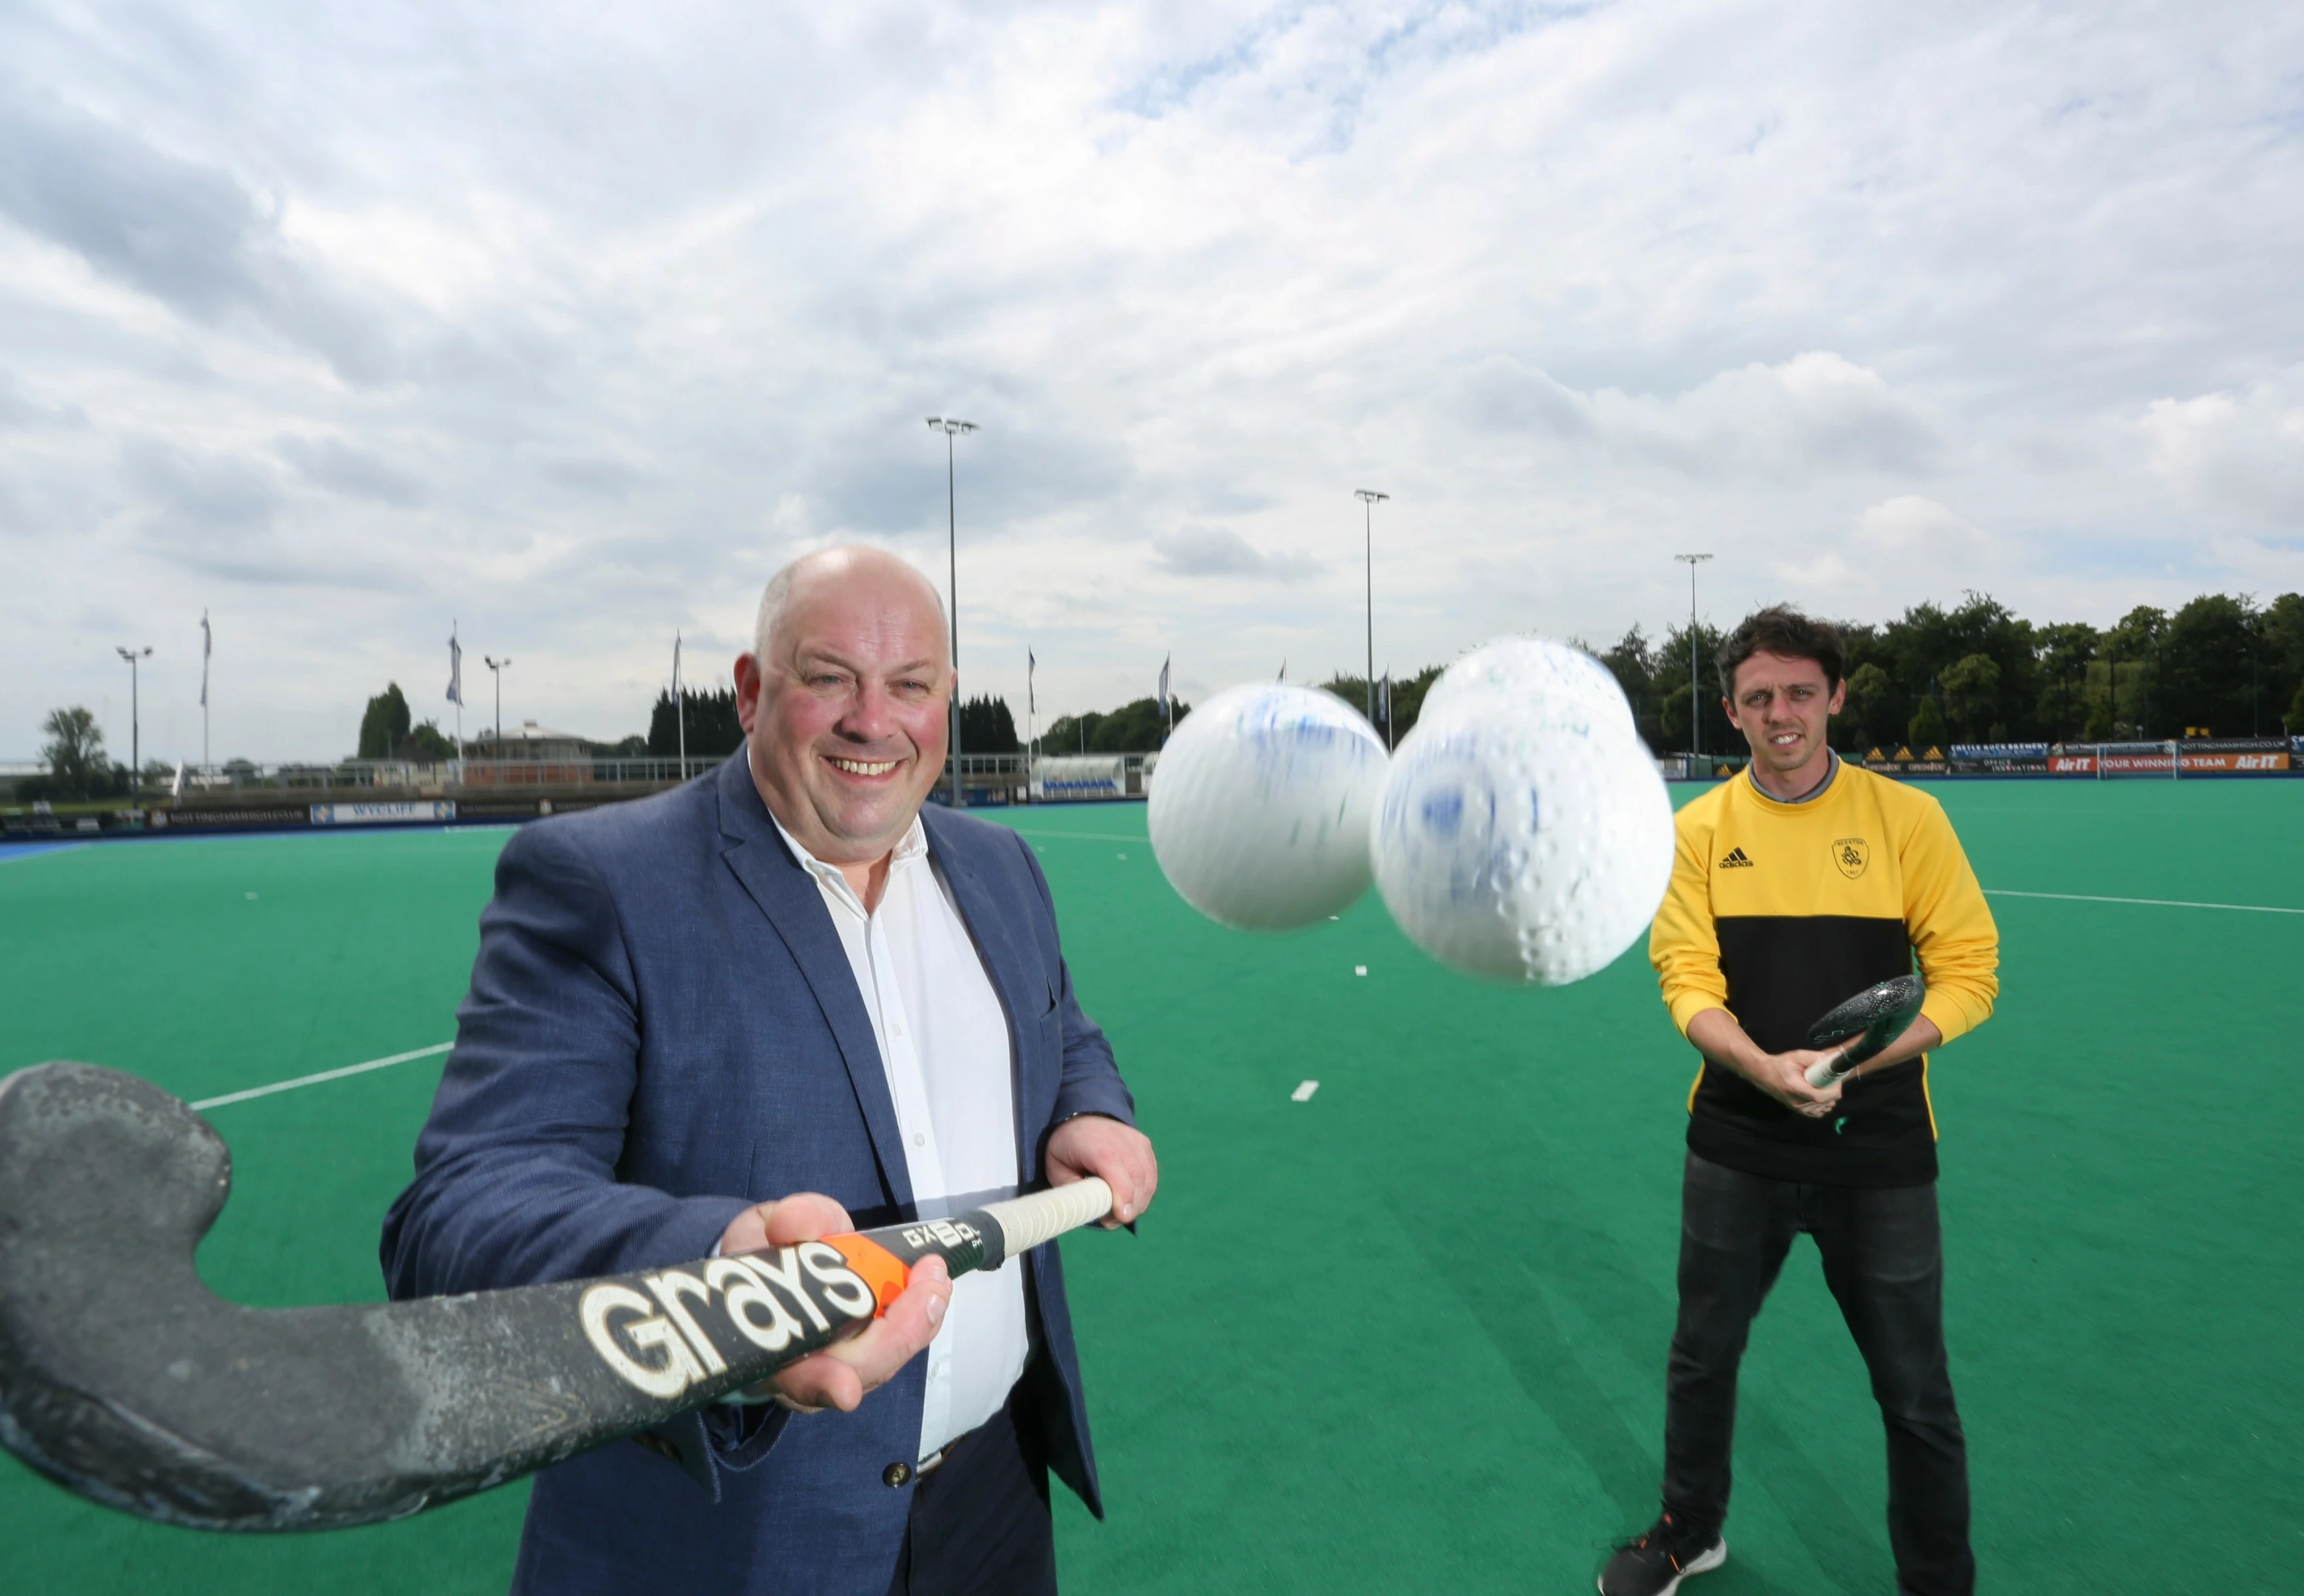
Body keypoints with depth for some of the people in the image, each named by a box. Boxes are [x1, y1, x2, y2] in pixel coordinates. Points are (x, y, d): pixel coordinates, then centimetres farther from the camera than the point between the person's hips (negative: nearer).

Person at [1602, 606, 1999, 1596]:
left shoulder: (1905, 817, -5)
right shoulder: (1701, 828, -2)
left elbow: (1968, 970, -6)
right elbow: (1686, 977, -6)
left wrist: (1853, 1060, -20)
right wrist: (1764, 1067, -24)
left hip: (1879, 1150, -1)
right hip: (1737, 1144, 2)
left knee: (1915, 1393, 12)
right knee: (1702, 1355, 17)